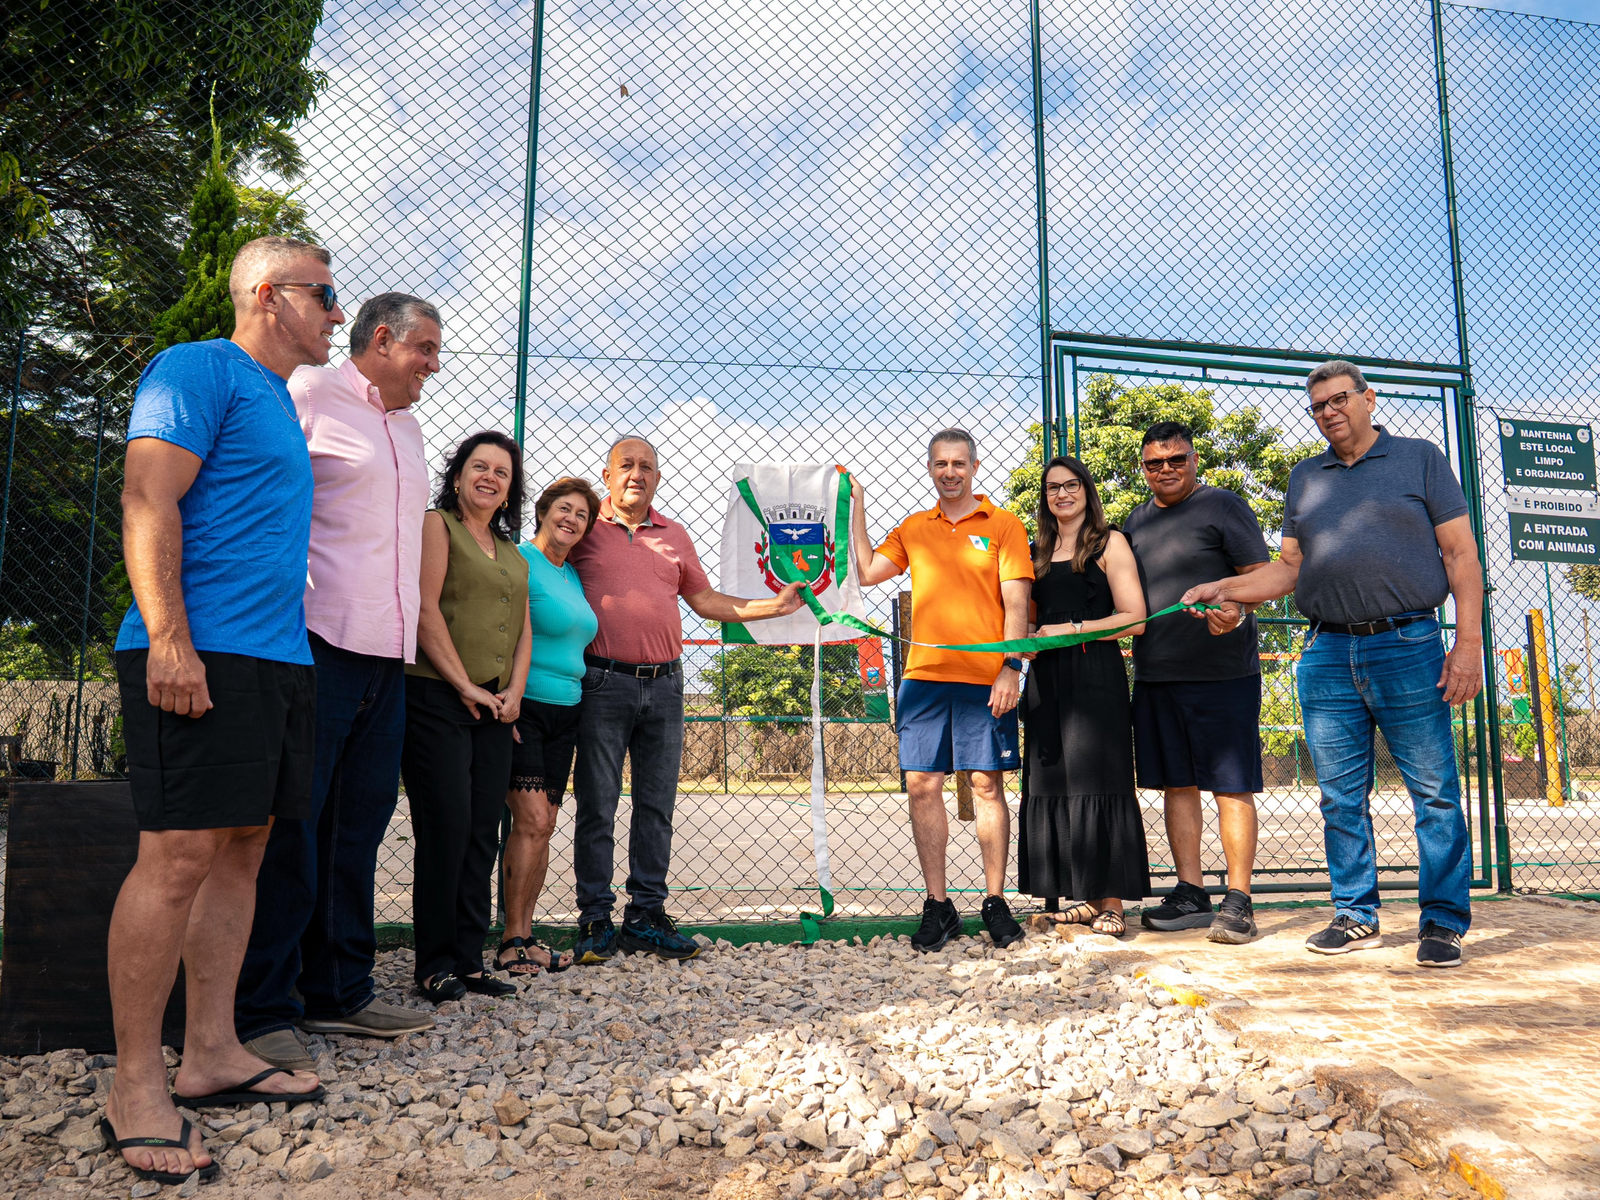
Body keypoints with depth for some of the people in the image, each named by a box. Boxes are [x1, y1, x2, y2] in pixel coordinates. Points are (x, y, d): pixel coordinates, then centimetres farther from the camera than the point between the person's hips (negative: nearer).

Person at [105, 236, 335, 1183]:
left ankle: (212, 1053, 19)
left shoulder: (277, 400, 24)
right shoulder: (199, 369, -3)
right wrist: (169, 638, -22)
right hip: (204, 654, -9)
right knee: (181, 853, -9)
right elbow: (149, 502, -13)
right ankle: (137, 1086, 1)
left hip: (278, 657, 9)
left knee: (243, 847, 10)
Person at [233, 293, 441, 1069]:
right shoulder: (309, 394, -2)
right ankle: (260, 1012, 4)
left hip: (386, 656, 8)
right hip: (318, 642, -8)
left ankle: (338, 992, 19)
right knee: (292, 825, -5)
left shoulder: (407, 428, 22)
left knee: (359, 823, 10)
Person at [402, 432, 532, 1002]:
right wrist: (465, 686, -11)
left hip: (494, 707, 7)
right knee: (446, 828, -6)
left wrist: (514, 691, 2)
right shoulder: (436, 525, 1)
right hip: (437, 698, -6)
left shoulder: (512, 553, 22)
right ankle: (435, 965, 5)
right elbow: (425, 610, -9)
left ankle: (469, 960, 13)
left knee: (483, 833, 6)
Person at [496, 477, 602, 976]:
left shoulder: (572, 575, 16)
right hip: (523, 707, -8)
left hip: (563, 714, 8)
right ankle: (512, 939, 1)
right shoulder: (519, 561, -8)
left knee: (542, 827, 7)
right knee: (532, 821, -11)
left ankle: (525, 936, 14)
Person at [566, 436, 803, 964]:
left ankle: (646, 915, 16)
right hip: (604, 683, -4)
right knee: (597, 806, -1)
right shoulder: (586, 529, 3)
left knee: (656, 805, 7)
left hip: (664, 684, 4)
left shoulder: (675, 535, 16)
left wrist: (774, 606, 14)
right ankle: (595, 921, 10)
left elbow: (705, 600, 20)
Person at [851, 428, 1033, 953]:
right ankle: (937, 905, 13)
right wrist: (856, 507, 7)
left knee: (987, 786, 2)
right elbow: (866, 572, 8)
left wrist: (1011, 669, -11)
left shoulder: (1003, 526, 3)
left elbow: (1016, 604, -2)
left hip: (985, 678, -3)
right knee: (921, 786, 2)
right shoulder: (912, 529, 14)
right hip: (924, 674, 3)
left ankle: (995, 901, 14)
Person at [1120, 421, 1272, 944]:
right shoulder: (1136, 520, 17)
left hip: (1221, 673, -6)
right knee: (1176, 784, 9)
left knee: (1231, 785, -3)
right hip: (1155, 675, 6)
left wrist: (1236, 607, -26)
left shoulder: (1222, 505, -1)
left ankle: (1238, 902, 4)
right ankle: (1190, 896, 17)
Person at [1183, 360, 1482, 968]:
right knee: (1341, 797, 7)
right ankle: (1356, 916, 17)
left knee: (1435, 793, -1)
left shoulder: (1419, 458, 7)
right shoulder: (1304, 478, 17)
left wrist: (1469, 642, -8)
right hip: (1327, 656, 4)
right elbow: (1290, 568, 18)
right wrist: (1221, 588, 3)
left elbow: (1461, 555, 2)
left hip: (1408, 648, -3)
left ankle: (1443, 921, 10)